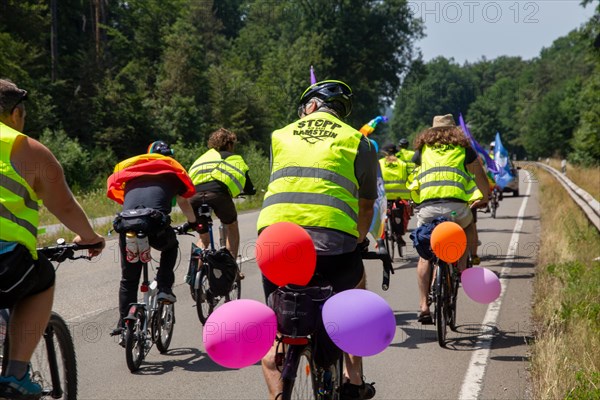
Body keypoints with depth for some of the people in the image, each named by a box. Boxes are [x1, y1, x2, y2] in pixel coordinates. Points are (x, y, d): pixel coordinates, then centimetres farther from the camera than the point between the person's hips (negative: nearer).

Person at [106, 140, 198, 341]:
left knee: (128, 279, 18)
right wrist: (193, 222, 59)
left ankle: (124, 325, 13)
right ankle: (164, 289, 18)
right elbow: (184, 203, 41)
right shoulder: (173, 171, 27)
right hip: (157, 225, -2)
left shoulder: (130, 168, 33)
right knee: (170, 246, 34)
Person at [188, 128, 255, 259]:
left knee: (203, 239, 24)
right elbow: (250, 190, 27)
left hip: (194, 196, 3)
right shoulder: (235, 159, 28)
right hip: (218, 194, -3)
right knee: (232, 226, 27)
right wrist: (251, 190, 52)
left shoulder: (202, 158, 36)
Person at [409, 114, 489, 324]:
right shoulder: (463, 148, 20)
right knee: (469, 226, 34)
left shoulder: (422, 149, 23)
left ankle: (423, 306, 9)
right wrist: (484, 199, 43)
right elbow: (480, 178, 25)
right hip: (455, 207, -1)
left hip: (427, 208, 1)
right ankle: (462, 266, 17)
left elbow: (412, 183, 26)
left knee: (424, 256, 17)